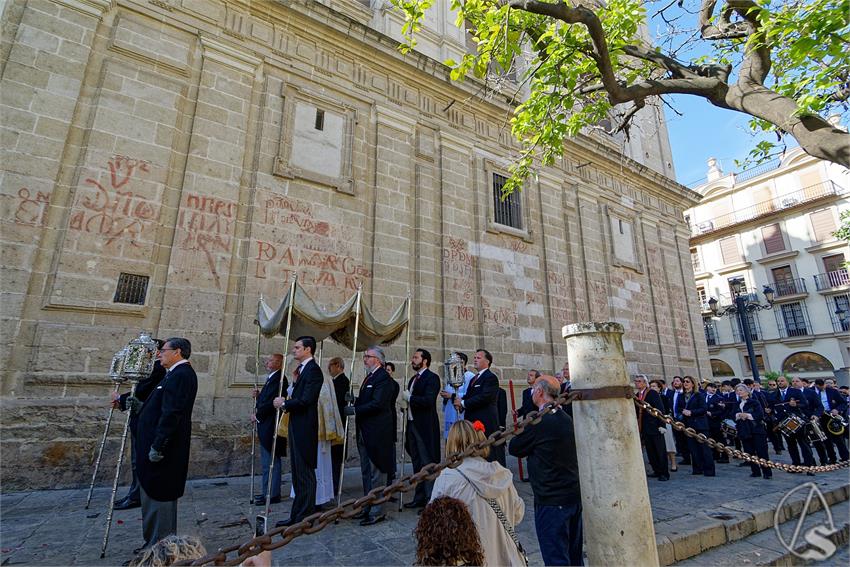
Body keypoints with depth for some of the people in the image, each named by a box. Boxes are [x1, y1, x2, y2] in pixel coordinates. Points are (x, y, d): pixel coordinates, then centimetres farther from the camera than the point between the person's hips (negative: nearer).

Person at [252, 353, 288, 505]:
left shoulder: (278, 379, -18)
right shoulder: (272, 378, 14)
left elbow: (271, 402, -23)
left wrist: (257, 416, -11)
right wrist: (258, 395, 1)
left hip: (270, 427, -10)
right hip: (266, 426, 10)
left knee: (271, 461, -1)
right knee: (267, 461, 18)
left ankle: (273, 494, 8)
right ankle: (268, 492, 29)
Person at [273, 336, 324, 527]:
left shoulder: (313, 370, -16)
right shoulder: (301, 370, 14)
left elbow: (306, 400, -22)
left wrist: (284, 404, -10)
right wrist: (295, 382, -1)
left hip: (305, 427, -10)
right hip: (296, 426, 10)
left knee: (305, 473, 1)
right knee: (297, 472, 17)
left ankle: (305, 517, 13)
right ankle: (297, 514, 29)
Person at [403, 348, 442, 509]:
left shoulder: (432, 378, -11)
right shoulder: (413, 379, 17)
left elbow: (429, 400, -24)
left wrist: (410, 397, -19)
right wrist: (407, 400, -1)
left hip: (425, 427, -9)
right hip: (412, 424, 9)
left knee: (428, 463, -3)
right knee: (417, 463, 16)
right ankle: (419, 497, 27)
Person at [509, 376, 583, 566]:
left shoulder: (538, 422, -20)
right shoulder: (566, 418, 5)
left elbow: (514, 449, -9)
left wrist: (521, 428, 6)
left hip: (551, 502, -8)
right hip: (575, 495, 9)